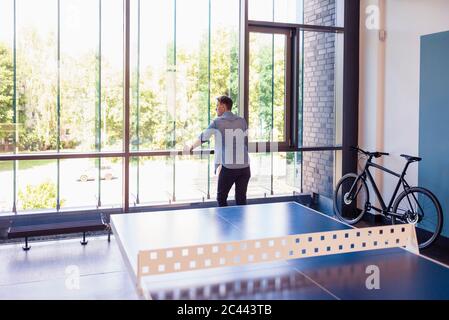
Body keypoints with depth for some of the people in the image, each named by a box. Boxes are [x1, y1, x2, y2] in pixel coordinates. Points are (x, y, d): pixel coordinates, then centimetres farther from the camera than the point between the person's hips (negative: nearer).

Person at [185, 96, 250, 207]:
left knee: (221, 198, 10)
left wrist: (191, 147, 26)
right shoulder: (242, 121, 10)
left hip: (228, 167, -4)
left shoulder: (217, 122, -1)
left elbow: (203, 138, 9)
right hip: (245, 166, 4)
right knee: (241, 200, 10)